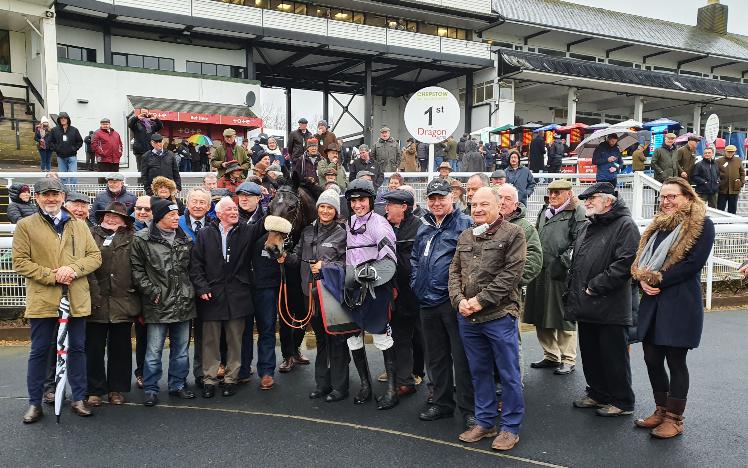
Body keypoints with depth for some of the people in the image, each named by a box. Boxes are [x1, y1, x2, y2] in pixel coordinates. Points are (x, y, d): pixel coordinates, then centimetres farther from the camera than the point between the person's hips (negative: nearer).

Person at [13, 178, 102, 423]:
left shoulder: (79, 226, 12)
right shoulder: (25, 225, 3)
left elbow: (95, 256, 7)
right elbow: (19, 261, -3)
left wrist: (73, 269, -12)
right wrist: (51, 276, -14)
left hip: (76, 299, 2)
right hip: (42, 300, -2)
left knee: (77, 348, 9)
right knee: (39, 351, 7)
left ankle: (79, 399, 21)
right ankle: (35, 403, 20)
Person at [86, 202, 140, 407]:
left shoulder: (131, 238, 6)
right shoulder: (90, 236, 6)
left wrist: (137, 293, -4)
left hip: (122, 303, 0)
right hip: (95, 303, 0)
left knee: (120, 349, 10)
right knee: (94, 349, 7)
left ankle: (117, 389, 22)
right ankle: (95, 390, 20)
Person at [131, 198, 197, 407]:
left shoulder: (185, 238, 10)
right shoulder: (142, 239, -5)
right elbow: (137, 270, -7)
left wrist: (191, 291, 8)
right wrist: (152, 292, -12)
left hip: (183, 303, 5)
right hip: (158, 304, -4)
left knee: (181, 349, 13)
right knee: (154, 350, 1)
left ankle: (178, 385, 26)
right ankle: (151, 390, 14)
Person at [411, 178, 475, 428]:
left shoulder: (464, 224, -6)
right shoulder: (424, 227, 16)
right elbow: (415, 258, 24)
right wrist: (415, 283, 13)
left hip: (453, 301, -7)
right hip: (427, 303, 7)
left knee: (462, 357, 0)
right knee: (436, 357, 16)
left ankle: (468, 409, 11)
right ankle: (442, 403, 30)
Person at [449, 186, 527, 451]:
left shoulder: (513, 234, -5)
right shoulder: (465, 237, 13)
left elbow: (511, 273, -13)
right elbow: (455, 272, 12)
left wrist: (481, 300, -17)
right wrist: (459, 300, -6)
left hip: (499, 316, -5)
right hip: (467, 318, 6)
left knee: (508, 374, 5)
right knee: (479, 372, 16)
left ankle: (510, 427, 20)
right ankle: (484, 422, 29)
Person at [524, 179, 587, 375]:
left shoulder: (577, 213, -4)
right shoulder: (544, 212, 19)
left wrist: (563, 262, -18)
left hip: (561, 274, -7)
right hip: (540, 273, 8)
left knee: (563, 318, 0)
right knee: (541, 318, 13)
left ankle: (568, 360, 13)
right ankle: (551, 356, 27)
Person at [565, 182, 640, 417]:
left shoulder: (625, 225, -10)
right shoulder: (587, 227, 17)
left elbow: (626, 263, -21)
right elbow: (575, 263, 22)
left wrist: (595, 286, -19)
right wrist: (572, 296, 13)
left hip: (611, 309, -8)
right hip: (586, 308, 8)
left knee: (614, 357, 3)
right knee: (590, 354, 17)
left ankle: (621, 401, 18)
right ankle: (597, 393, 33)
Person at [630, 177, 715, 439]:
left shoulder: (701, 225, -4)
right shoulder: (659, 224, 17)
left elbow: (694, 263, -14)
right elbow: (641, 258, 14)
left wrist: (657, 280, -15)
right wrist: (643, 279, -7)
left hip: (681, 303, -7)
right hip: (652, 301, 7)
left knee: (675, 361, 1)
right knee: (652, 358, 10)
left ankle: (674, 419, 13)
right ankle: (661, 410, 26)